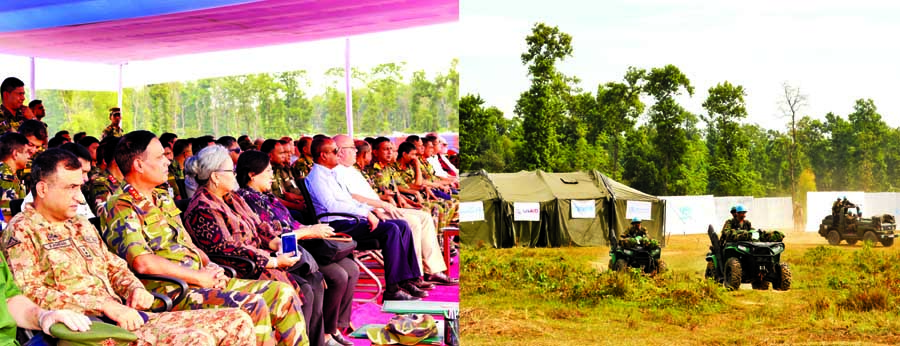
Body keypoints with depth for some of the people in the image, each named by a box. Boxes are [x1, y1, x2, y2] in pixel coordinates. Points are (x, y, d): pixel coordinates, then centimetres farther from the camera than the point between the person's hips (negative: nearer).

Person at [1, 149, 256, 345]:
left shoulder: (81, 225, 24)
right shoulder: (22, 230, -2)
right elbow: (31, 294, -14)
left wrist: (135, 288, 4)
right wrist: (105, 305, -20)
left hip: (125, 317, 9)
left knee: (238, 322, -4)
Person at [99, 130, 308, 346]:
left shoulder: (163, 201, 22)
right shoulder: (120, 208, -7)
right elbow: (142, 262, -20)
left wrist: (209, 267, 3)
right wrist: (198, 277, -17)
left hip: (203, 280, 9)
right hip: (169, 290, -9)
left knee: (283, 293, -1)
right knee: (251, 306, -29)